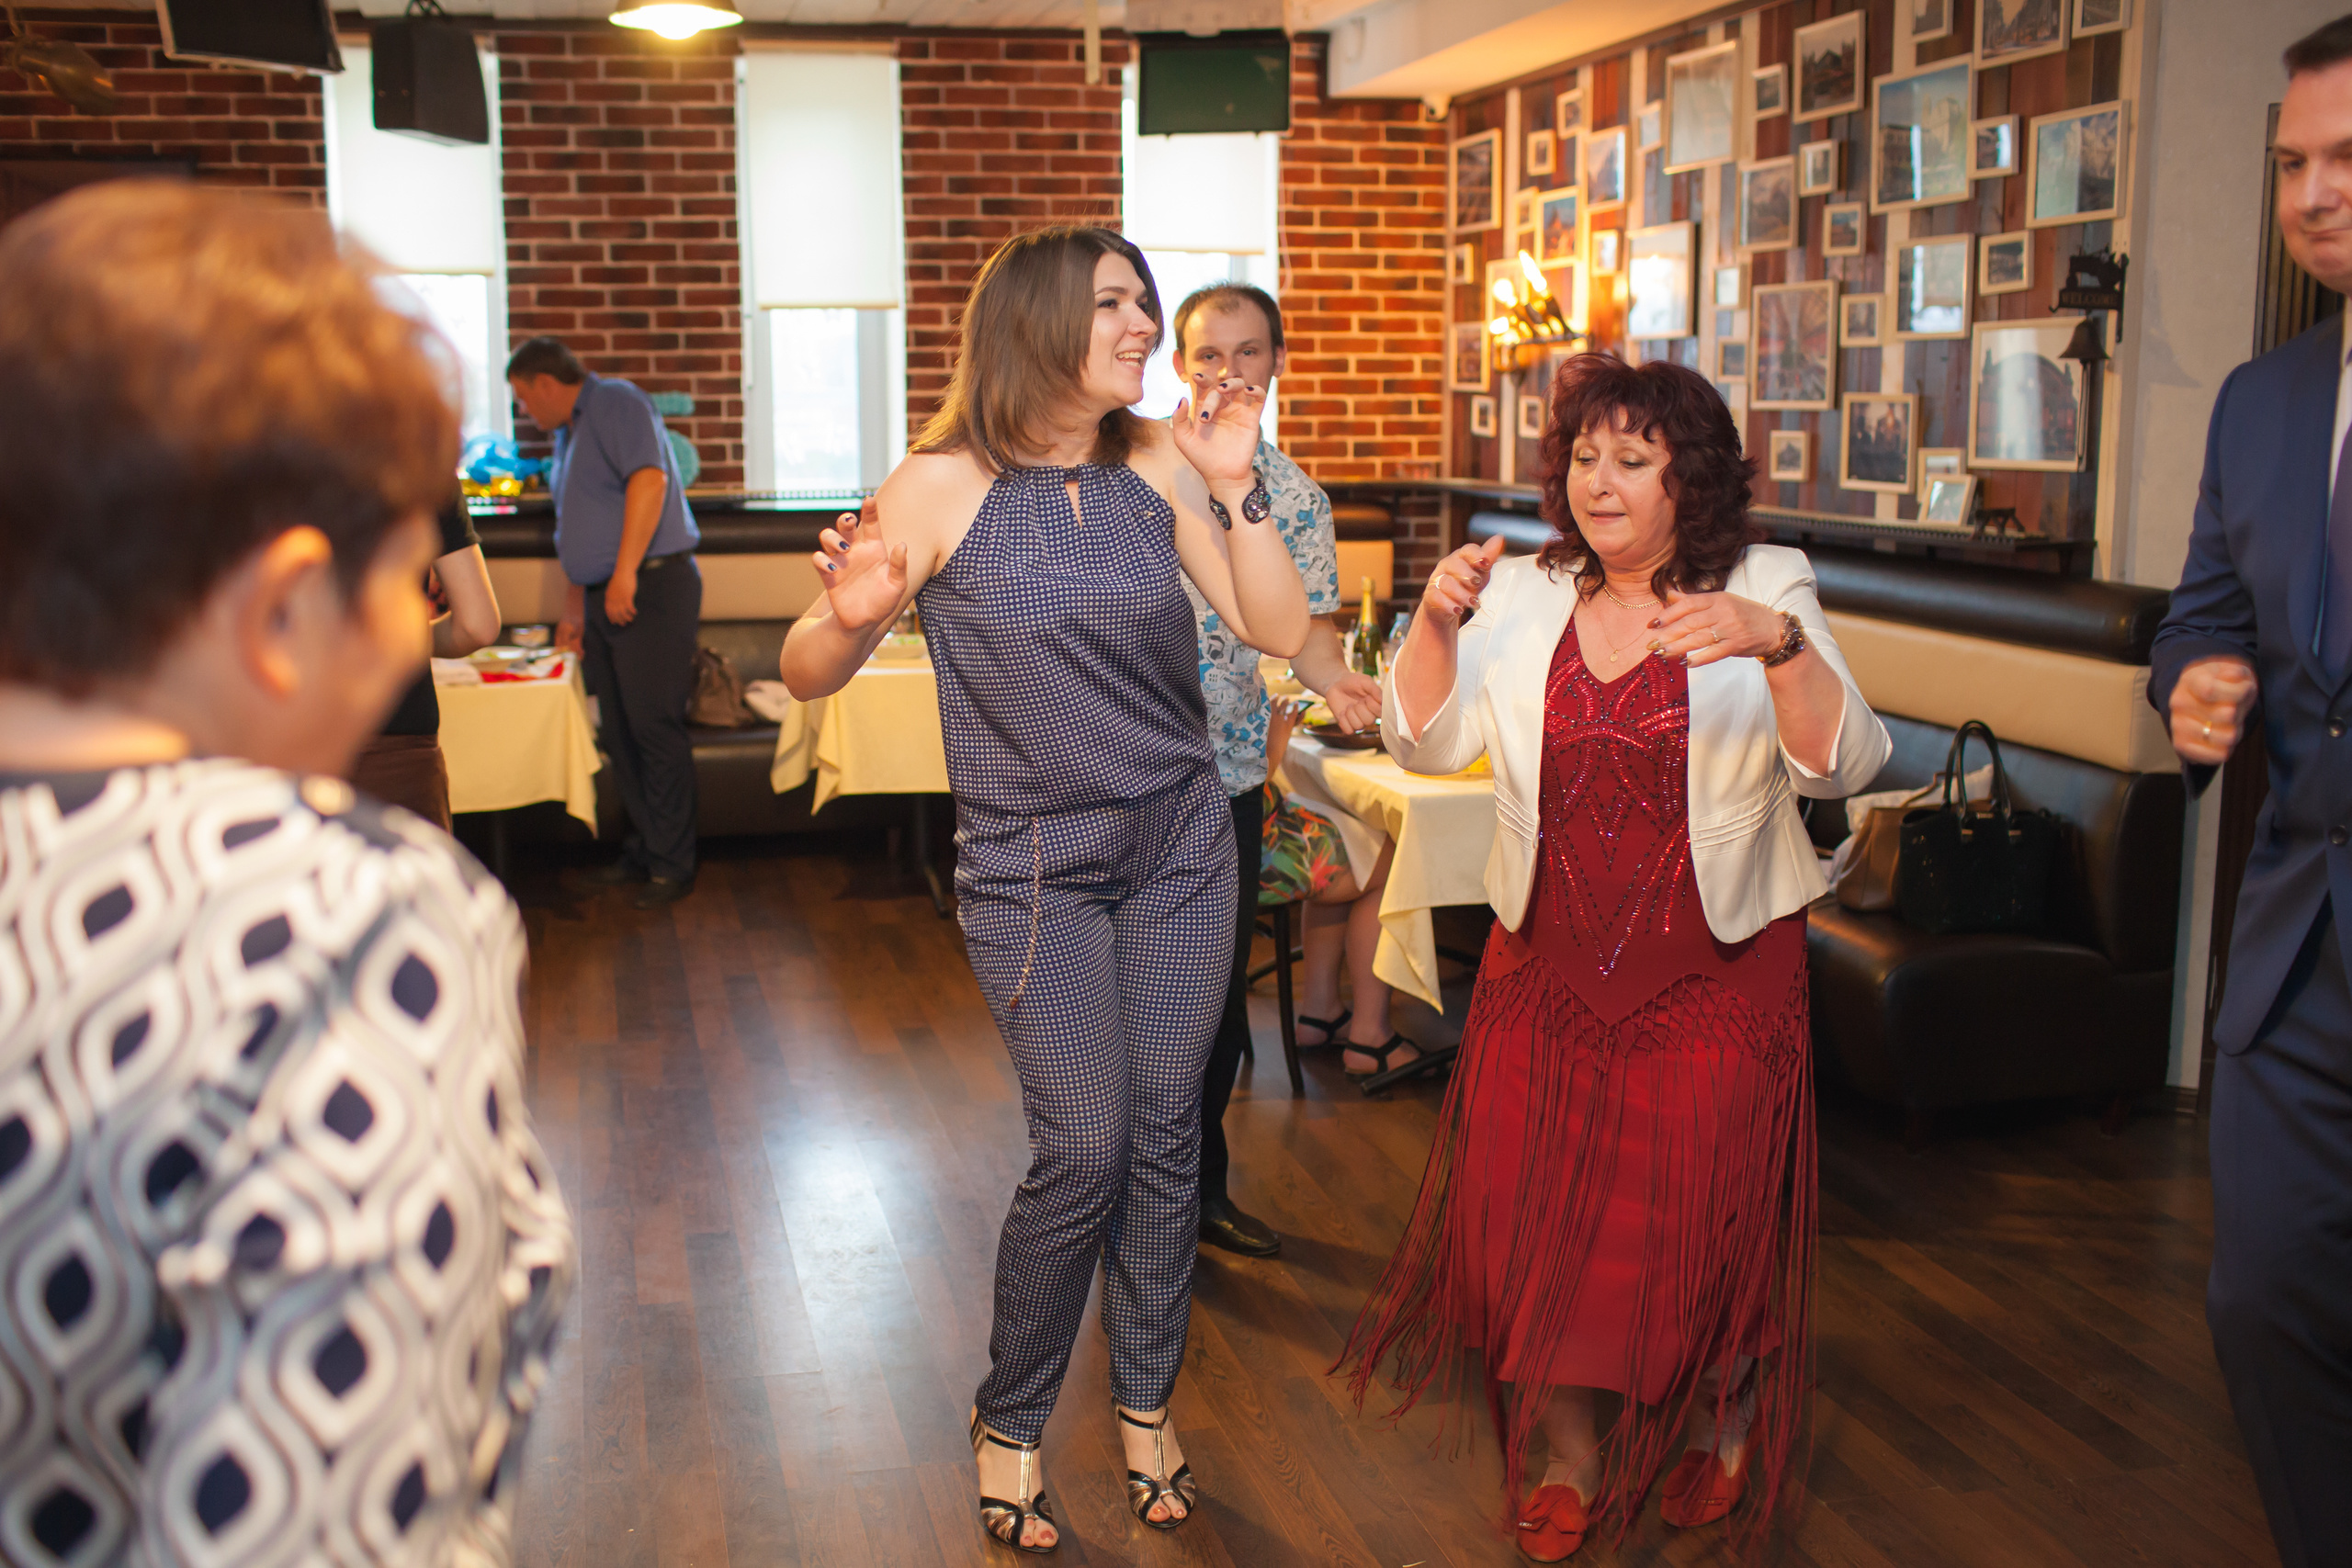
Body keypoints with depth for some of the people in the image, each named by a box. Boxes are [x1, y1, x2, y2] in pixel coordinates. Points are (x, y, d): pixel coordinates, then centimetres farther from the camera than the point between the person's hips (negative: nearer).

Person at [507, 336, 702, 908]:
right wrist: (575, 606, 25)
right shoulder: (567, 433, 22)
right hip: (605, 597, 10)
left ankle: (672, 866, -3)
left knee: (654, 727, -9)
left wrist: (625, 574, -26)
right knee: (618, 733, 9)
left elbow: (650, 480, -22)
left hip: (653, 586, -9)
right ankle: (642, 852, 18)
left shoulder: (617, 404, -8)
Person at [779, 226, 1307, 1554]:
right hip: (1034, 869, -4)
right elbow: (806, 676, -7)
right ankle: (1010, 1422, 18)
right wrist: (851, 615, -28)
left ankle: (1147, 1403, 29)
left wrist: (1237, 488, -12)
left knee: (1166, 1131, 9)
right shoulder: (941, 489, -11)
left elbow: (1282, 630, -2)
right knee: (1086, 1147, -6)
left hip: (1181, 846, 4)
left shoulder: (1158, 467, 1)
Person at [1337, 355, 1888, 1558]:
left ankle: (1720, 1419, 36)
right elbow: (1428, 744, -2)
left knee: (1697, 1223, 4)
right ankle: (1570, 1454, 29)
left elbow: (1844, 765, -18)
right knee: (1527, 1215, 5)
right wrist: (1438, 621, -17)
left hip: (1716, 976, -3)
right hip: (1546, 966, 3)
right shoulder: (1523, 595, 3)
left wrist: (1777, 643, -35)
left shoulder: (1765, 591, -5)